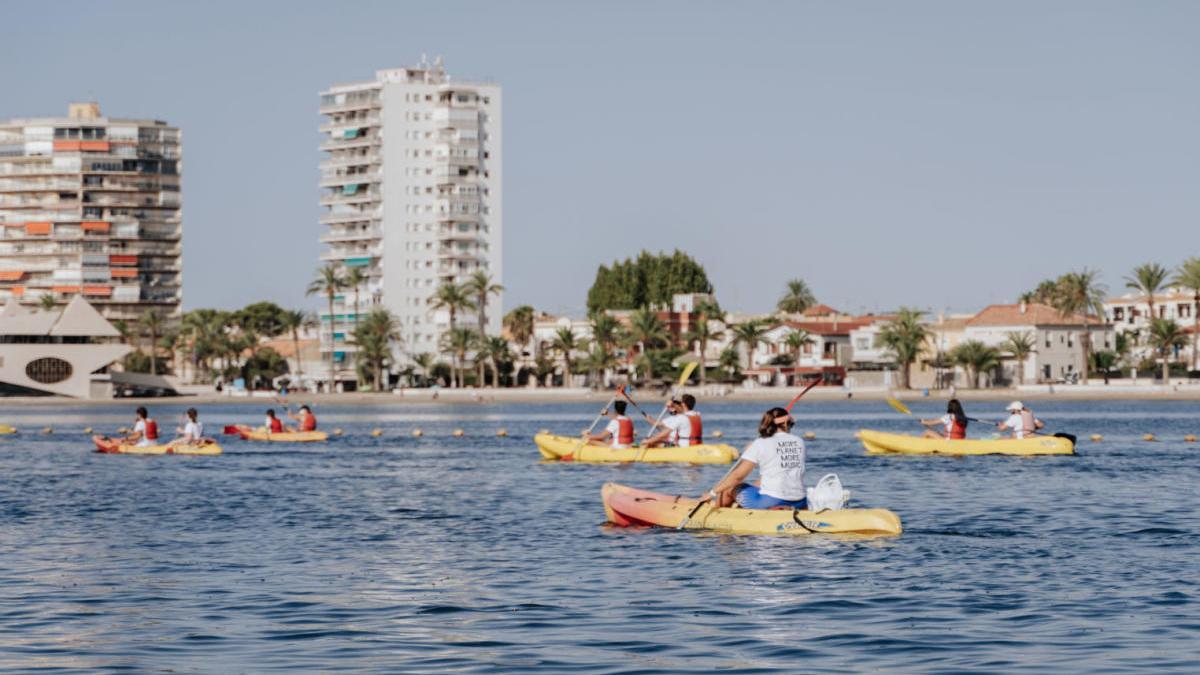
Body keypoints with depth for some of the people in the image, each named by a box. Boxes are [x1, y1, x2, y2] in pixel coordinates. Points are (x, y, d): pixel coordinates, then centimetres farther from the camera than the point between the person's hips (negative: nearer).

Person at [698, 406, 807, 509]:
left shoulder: (760, 444, -5)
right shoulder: (799, 442, 8)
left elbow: (738, 475, -8)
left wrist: (713, 493, 1)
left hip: (771, 501, -5)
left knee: (729, 489, 19)